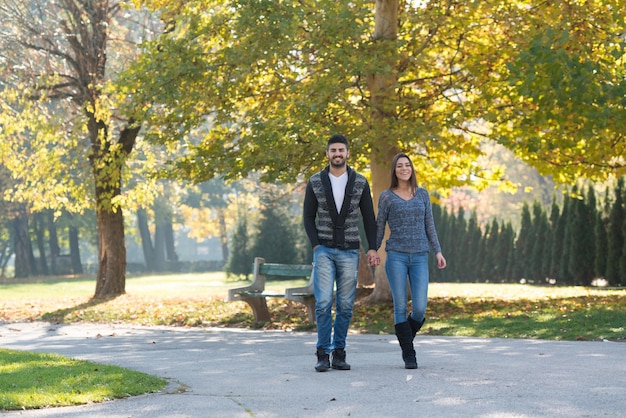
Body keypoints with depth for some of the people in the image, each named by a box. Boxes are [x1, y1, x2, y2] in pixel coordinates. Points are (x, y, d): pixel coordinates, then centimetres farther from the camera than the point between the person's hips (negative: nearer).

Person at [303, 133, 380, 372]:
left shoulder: (360, 183, 1)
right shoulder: (315, 182, 0)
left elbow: (369, 218, 5)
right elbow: (308, 217, 4)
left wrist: (372, 249, -4)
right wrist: (316, 246, -7)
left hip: (349, 252, 1)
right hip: (324, 251, -1)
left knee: (345, 306, 3)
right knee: (323, 303, -10)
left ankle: (339, 352, 12)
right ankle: (323, 354, -4)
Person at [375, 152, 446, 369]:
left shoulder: (422, 194, 11)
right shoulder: (386, 196, 5)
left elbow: (429, 225, 12)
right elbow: (379, 227, 9)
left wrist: (438, 251, 5)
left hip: (419, 258, 2)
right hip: (396, 256, -2)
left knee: (419, 308, -6)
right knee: (401, 307, -5)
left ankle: (407, 338, 24)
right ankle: (408, 355, 3)